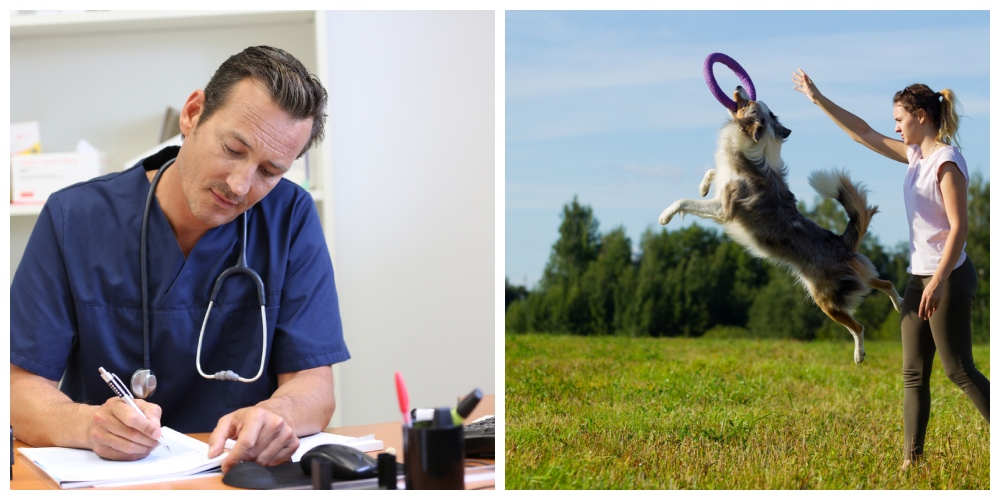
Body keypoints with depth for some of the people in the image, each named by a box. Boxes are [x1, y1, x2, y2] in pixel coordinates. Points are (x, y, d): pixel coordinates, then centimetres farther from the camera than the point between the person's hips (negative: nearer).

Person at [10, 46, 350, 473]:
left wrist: (275, 415, -29)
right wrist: (89, 423, -28)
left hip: (244, 478, 0)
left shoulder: (291, 218, -4)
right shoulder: (73, 218, -5)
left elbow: (313, 386, -6)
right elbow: (23, 389, -6)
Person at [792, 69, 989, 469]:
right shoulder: (915, 155, 10)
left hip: (948, 277, -9)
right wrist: (818, 99, 17)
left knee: (960, 371, -4)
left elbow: (959, 227, -20)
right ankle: (911, 458, 11)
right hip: (920, 275, 9)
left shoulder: (947, 162, -15)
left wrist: (938, 281, -27)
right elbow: (864, 133, 18)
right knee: (914, 373, 8)